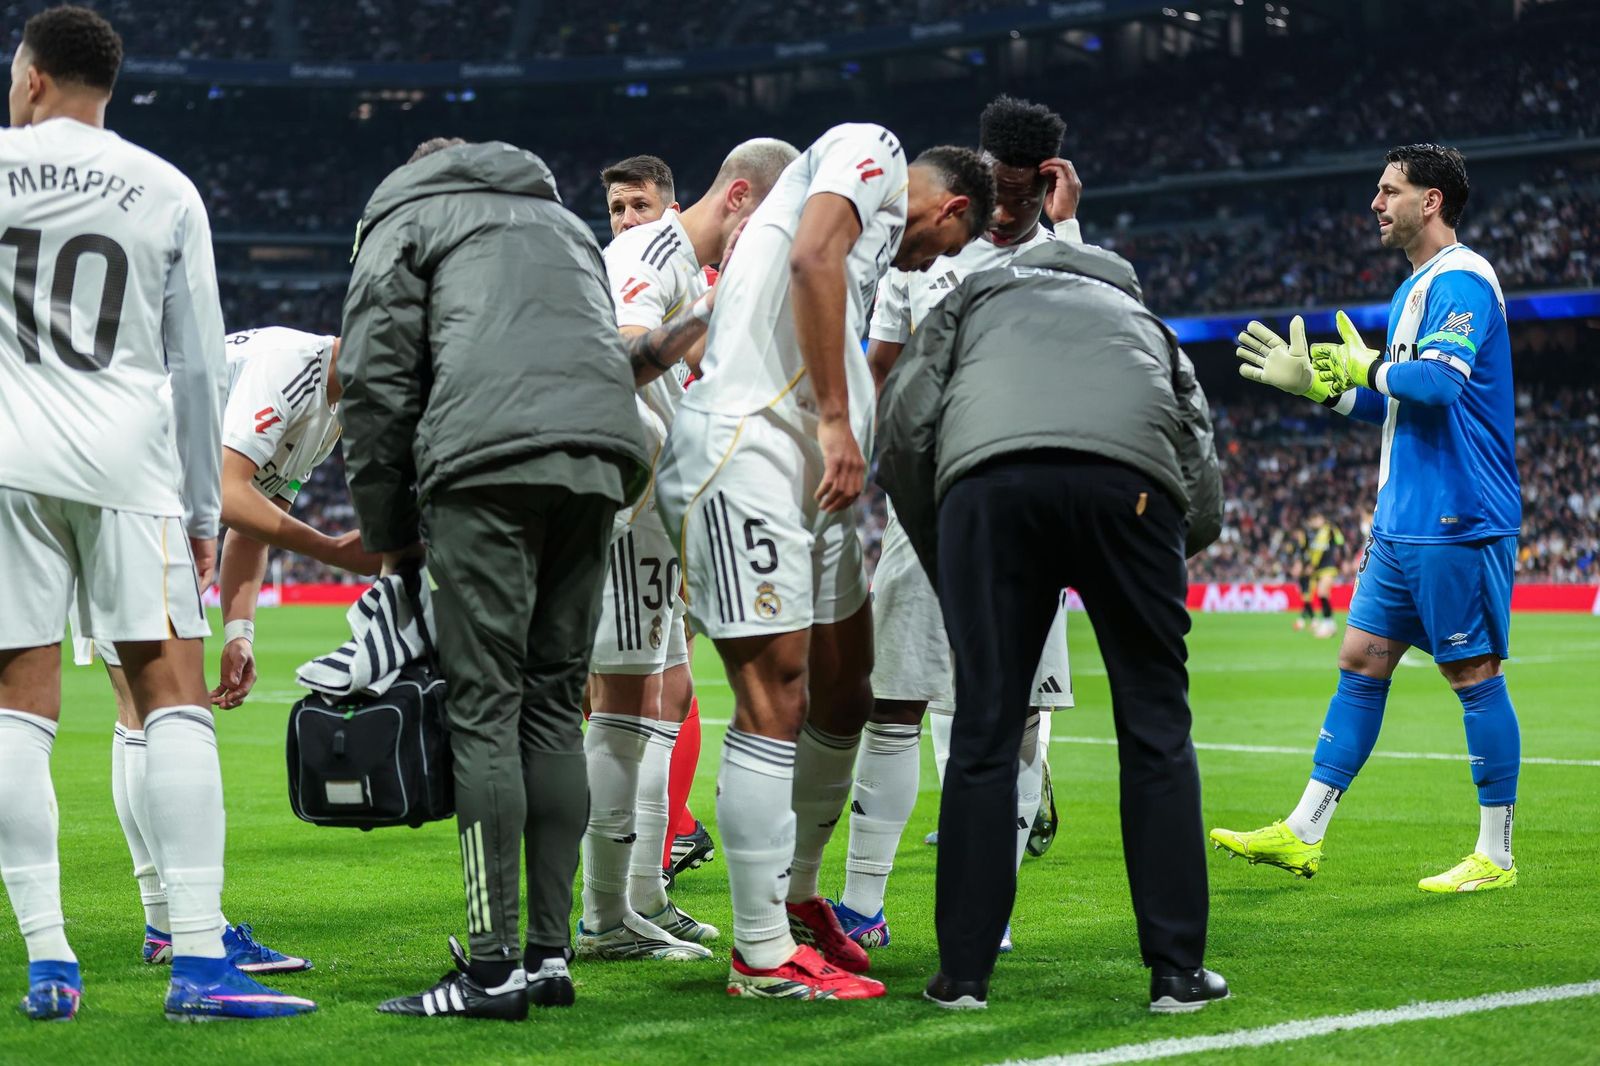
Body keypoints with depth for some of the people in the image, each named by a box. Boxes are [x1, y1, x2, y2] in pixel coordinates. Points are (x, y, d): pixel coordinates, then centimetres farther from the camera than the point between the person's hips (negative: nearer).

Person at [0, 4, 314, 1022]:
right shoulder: (169, 192, 9)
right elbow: (200, 370, 9)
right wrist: (203, 510, 14)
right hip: (129, 464, 0)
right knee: (176, 699, -2)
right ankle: (200, 963, -9)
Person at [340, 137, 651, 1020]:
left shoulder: (404, 218, 20)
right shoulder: (562, 221, 36)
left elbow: (378, 380, 10)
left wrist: (389, 532, 16)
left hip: (486, 458, -5)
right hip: (603, 452, 6)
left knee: (484, 706, -7)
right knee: (553, 703, 9)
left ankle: (495, 966, -12)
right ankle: (549, 953, 7)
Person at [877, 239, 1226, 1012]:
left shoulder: (975, 297, 36)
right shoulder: (1145, 324, 39)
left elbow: (903, 428, 19)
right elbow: (1205, 507, 26)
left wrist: (951, 584, 28)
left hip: (986, 473, 0)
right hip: (1129, 477, 1)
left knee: (985, 729, 9)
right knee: (1156, 726, 11)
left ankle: (964, 971, 12)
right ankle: (1177, 969, 12)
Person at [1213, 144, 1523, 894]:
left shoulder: (1461, 280, -12)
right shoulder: (1414, 289, 19)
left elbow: (1437, 383, -26)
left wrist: (1365, 366, -11)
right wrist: (1319, 384, 17)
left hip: (1457, 522, -10)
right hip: (1402, 522, 10)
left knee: (1473, 674, -3)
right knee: (1361, 662, 8)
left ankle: (1495, 856, 4)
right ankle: (1303, 834, 10)